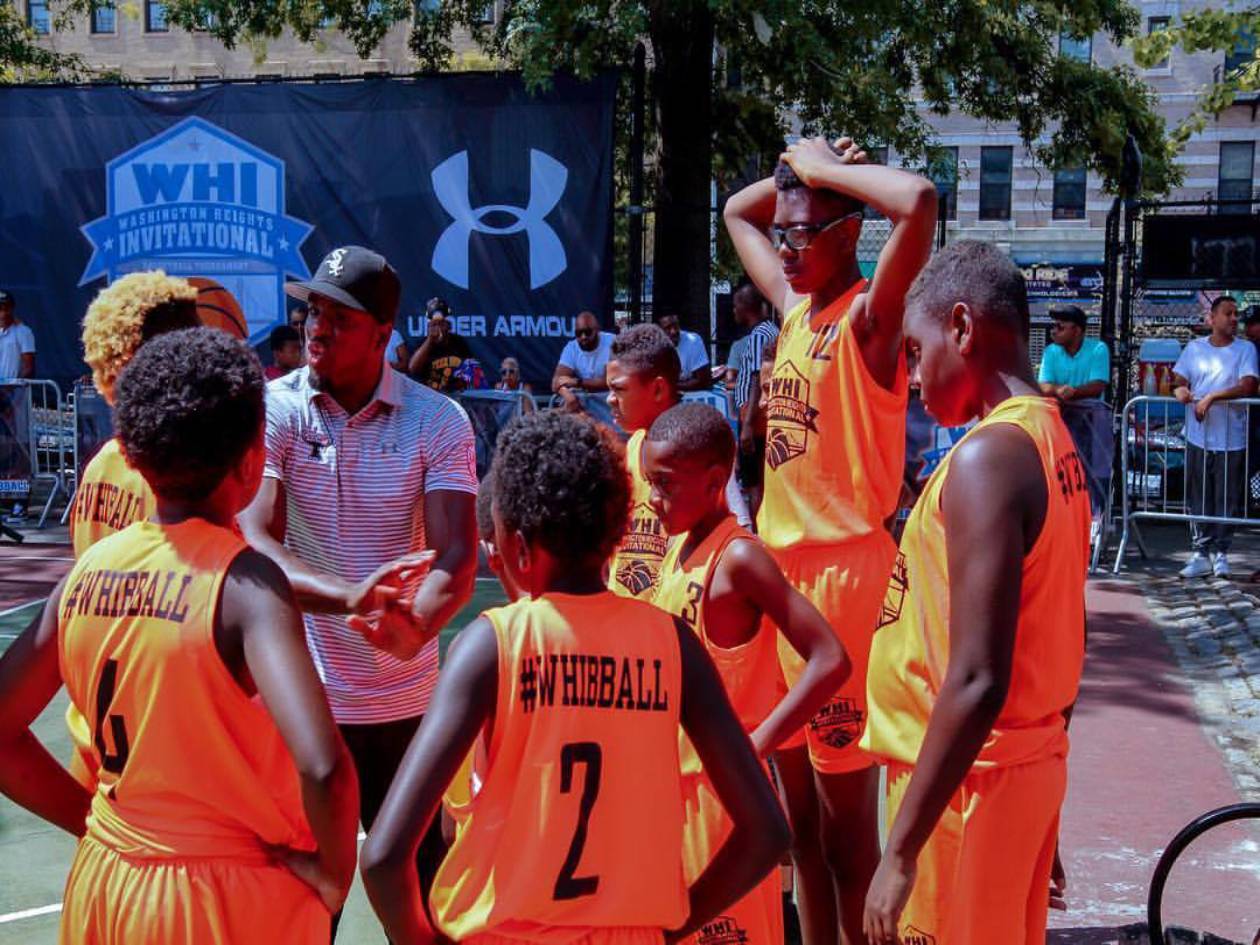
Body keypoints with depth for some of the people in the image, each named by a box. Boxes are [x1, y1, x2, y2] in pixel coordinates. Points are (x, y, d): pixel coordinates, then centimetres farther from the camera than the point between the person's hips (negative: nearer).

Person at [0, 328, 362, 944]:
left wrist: (98, 822, 9)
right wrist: (334, 876, -15)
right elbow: (322, 769, -31)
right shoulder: (246, 583, -20)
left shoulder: (89, 571, -3)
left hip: (104, 890, 5)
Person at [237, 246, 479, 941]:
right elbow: (251, 540, -17)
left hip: (404, 700, 1)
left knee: (421, 883, 11)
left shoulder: (438, 421, -4)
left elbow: (456, 557, -13)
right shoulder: (272, 409, -5)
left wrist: (413, 628, -34)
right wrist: (346, 595, -35)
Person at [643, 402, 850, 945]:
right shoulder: (678, 546, 7)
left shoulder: (738, 558, -18)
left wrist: (754, 746, -23)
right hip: (672, 777, 8)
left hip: (719, 783, -8)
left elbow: (830, 661, -24)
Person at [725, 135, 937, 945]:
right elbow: (737, 211, 26)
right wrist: (795, 171, 8)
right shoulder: (795, 308, 10)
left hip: (844, 567, -8)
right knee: (800, 807, 17)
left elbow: (919, 202, -31)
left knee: (846, 808, 1)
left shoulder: (869, 316, -12)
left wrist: (826, 170, -16)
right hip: (782, 565, 8)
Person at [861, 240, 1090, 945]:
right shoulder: (1056, 443, 8)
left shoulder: (987, 458, -21)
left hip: (971, 775, -9)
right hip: (1039, 758, 9)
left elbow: (977, 682, -26)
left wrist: (901, 852, -22)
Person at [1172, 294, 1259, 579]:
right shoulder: (1194, 348, 10)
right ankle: (1200, 554, 9)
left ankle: (1220, 552, 13)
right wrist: (1179, 389, -15)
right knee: (1198, 499, 4)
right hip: (1198, 438, 2)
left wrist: (1212, 397, -20)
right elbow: (1179, 380, 9)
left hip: (1232, 440, -2)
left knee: (1228, 500, 2)